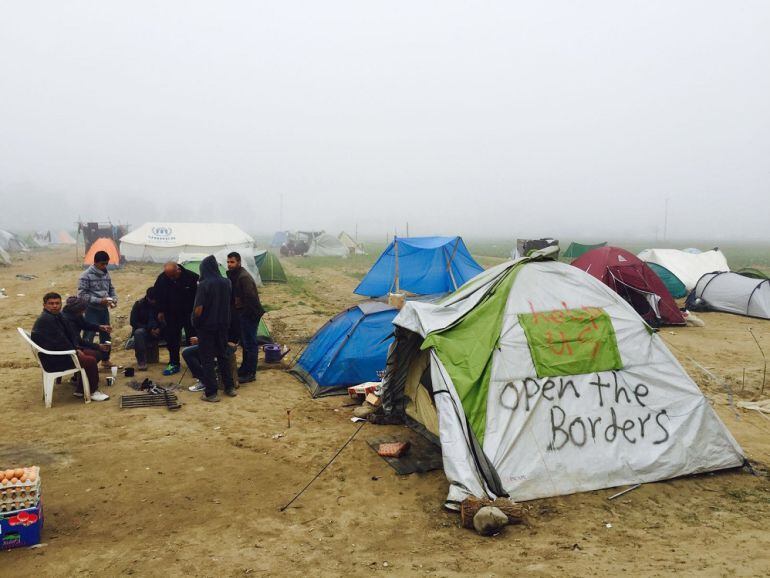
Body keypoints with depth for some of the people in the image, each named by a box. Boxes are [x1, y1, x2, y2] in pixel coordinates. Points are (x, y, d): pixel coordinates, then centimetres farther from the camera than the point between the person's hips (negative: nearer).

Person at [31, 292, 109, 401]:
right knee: (91, 361, -15)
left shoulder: (57, 316, 10)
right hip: (53, 361, -11)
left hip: (58, 353, 11)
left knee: (90, 354, 13)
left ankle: (80, 390, 16)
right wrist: (75, 351, -11)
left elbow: (70, 334, 14)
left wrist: (77, 349, 0)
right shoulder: (46, 319, -21)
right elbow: (60, 341, -23)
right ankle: (93, 392, 5)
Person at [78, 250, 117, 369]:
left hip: (104, 309, 7)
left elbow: (111, 289, 17)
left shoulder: (106, 273, 7)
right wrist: (99, 301, -21)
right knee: (89, 336, -7)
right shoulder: (86, 275, -12)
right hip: (92, 310, -6)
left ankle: (105, 359, 29)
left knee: (105, 335, 15)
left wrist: (114, 299, -4)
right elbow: (82, 294, -15)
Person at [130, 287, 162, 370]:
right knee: (138, 332, -37)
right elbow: (133, 322, -8)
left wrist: (160, 329, -23)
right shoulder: (139, 304, -3)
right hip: (144, 330, -1)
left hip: (158, 331, 2)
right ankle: (141, 361, -31)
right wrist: (149, 329, -18)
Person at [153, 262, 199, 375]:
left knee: (192, 340, 2)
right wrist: (160, 311, 5)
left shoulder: (191, 277, -20)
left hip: (189, 314, -3)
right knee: (171, 339, 6)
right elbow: (159, 296, 4)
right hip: (172, 314, 3)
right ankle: (173, 364, 18)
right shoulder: (162, 279, -11)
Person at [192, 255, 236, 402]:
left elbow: (198, 310, -18)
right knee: (223, 356, 18)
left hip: (206, 326, -5)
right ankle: (229, 387, 24)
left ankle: (211, 393, 5)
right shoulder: (226, 283, -1)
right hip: (223, 325, 5)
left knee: (207, 359, 3)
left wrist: (196, 322, -4)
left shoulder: (204, 285, -18)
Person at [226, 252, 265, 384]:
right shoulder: (234, 275, 11)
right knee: (244, 342, 19)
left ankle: (250, 373, 5)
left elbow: (251, 297, -24)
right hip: (242, 314, 10)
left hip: (249, 315, -10)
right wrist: (237, 311, 14)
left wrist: (250, 313, -19)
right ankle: (244, 369, 31)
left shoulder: (244, 277, -20)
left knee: (250, 343, -2)